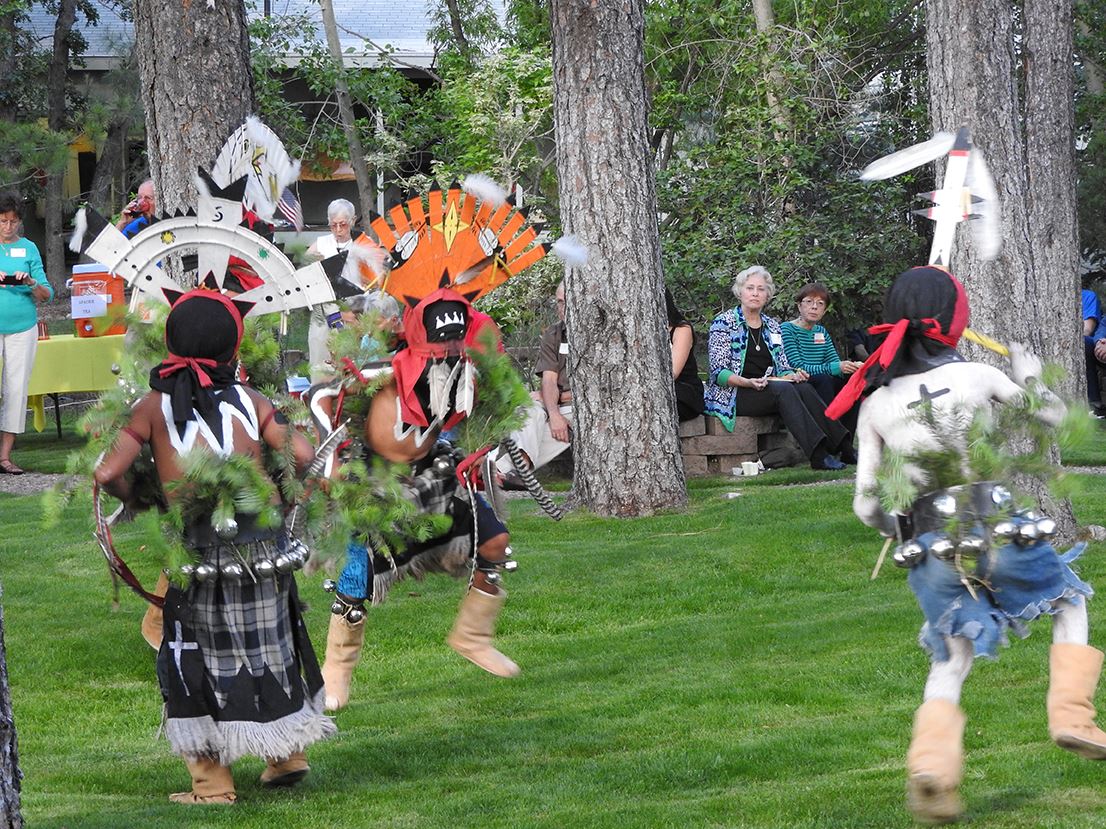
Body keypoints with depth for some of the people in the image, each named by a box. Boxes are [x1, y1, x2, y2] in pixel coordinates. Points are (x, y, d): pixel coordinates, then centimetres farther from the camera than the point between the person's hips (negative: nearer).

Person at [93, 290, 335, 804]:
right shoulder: (248, 401, 4)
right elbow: (302, 455, -6)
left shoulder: (155, 406, -1)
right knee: (268, 644, 20)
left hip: (196, 547, -2)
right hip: (260, 541, 2)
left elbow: (107, 474, -7)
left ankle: (212, 781, 9)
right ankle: (287, 753, 28)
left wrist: (135, 498, 13)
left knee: (193, 656, 9)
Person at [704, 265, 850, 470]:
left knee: (803, 387, -25)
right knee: (783, 390, -32)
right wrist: (749, 382, -25)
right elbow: (718, 372, -9)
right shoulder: (724, 323, -2)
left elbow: (782, 368, 16)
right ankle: (818, 454, -44)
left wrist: (793, 375, -8)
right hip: (732, 397, -6)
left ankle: (843, 446, -33)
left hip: (766, 390, 6)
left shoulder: (771, 326, 18)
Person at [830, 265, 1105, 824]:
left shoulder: (876, 405, 3)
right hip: (1000, 529, -2)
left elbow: (866, 505, 6)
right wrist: (1027, 371, 33)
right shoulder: (977, 377, -4)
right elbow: (1052, 415, 14)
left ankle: (931, 763, -10)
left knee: (950, 662, 14)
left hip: (932, 550, 2)